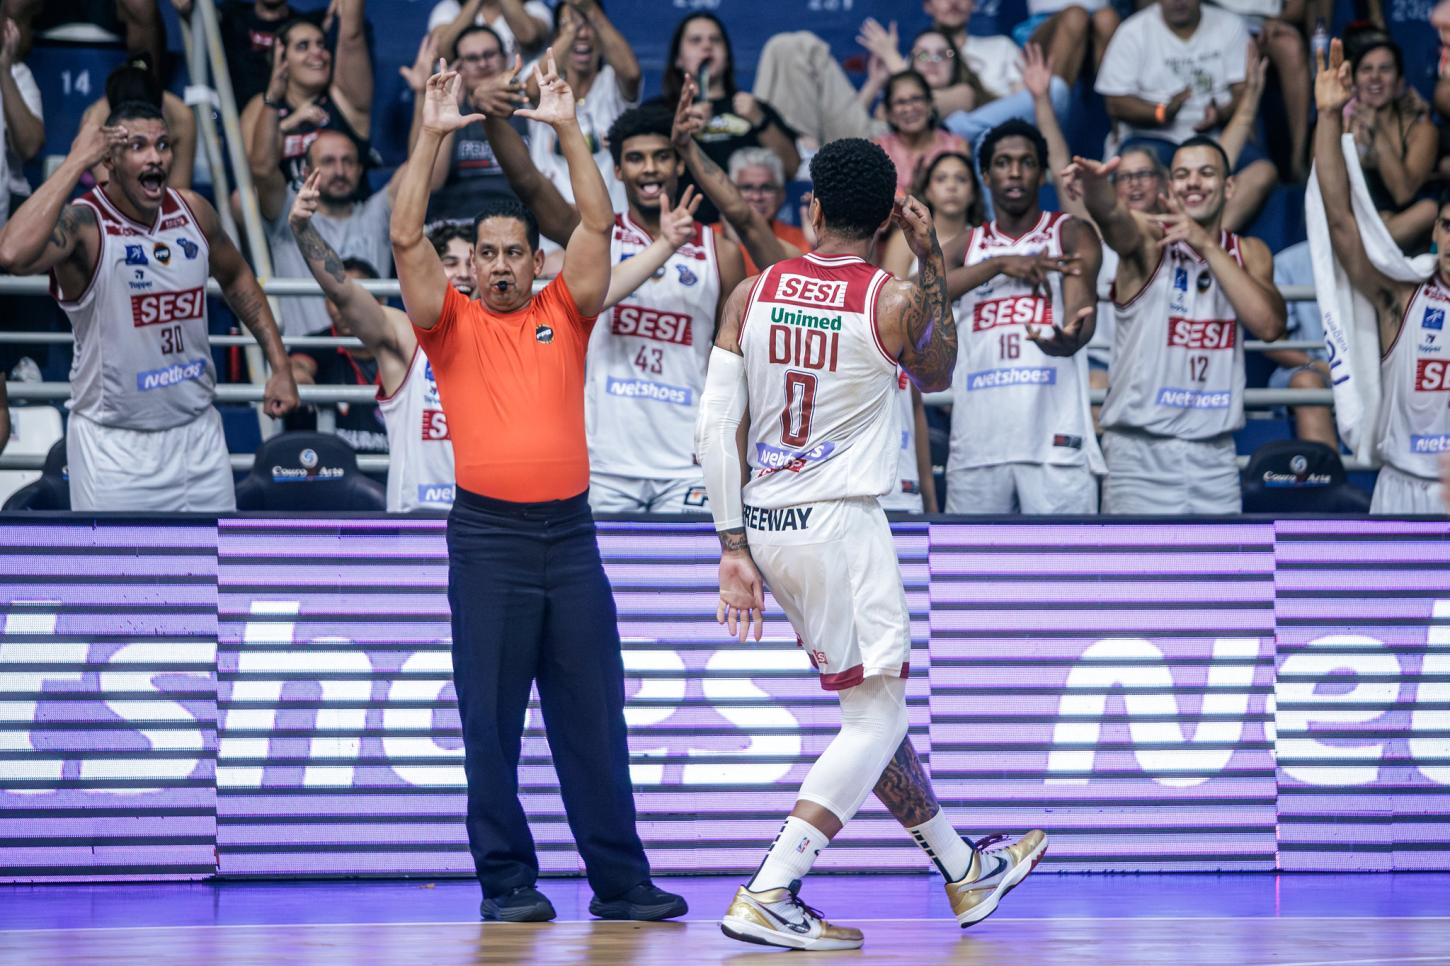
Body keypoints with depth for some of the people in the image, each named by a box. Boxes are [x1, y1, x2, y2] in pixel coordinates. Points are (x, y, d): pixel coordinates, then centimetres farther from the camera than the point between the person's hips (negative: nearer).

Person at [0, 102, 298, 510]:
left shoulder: (193, 211, 0)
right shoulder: (83, 223, -18)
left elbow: (236, 278, 20)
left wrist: (280, 365, 13)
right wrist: (76, 161, -32)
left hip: (198, 434, 6)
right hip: (115, 447, -6)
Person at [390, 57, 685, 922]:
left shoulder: (564, 316, 11)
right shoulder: (453, 325, 6)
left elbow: (599, 224, 4)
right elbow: (407, 239, -4)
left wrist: (569, 128, 0)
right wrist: (433, 136, -6)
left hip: (569, 531, 2)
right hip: (489, 535, -2)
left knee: (593, 715, 3)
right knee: (492, 718, 0)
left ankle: (620, 879, 6)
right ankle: (507, 882, 5)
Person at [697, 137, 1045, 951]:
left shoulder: (753, 294, 2)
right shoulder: (896, 300, -9)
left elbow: (716, 425, -2)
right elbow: (938, 375, 14)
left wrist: (734, 547, 3)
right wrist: (934, 264, 16)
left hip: (766, 523, 6)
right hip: (841, 524, -6)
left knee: (874, 705, 19)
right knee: (875, 721, 3)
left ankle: (965, 870, 34)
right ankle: (767, 897, -9)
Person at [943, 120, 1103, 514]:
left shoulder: (1071, 234, 5)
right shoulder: (966, 244, 15)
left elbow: (1081, 304, -13)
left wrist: (1071, 337, -37)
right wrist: (999, 264, -13)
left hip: (1055, 441, -3)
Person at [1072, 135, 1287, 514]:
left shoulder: (1249, 253, 9)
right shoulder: (1148, 239, -4)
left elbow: (1269, 325, -9)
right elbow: (1113, 217, -28)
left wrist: (1209, 247, -16)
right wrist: (1096, 187, -53)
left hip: (1215, 456, 4)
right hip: (1141, 451, -4)